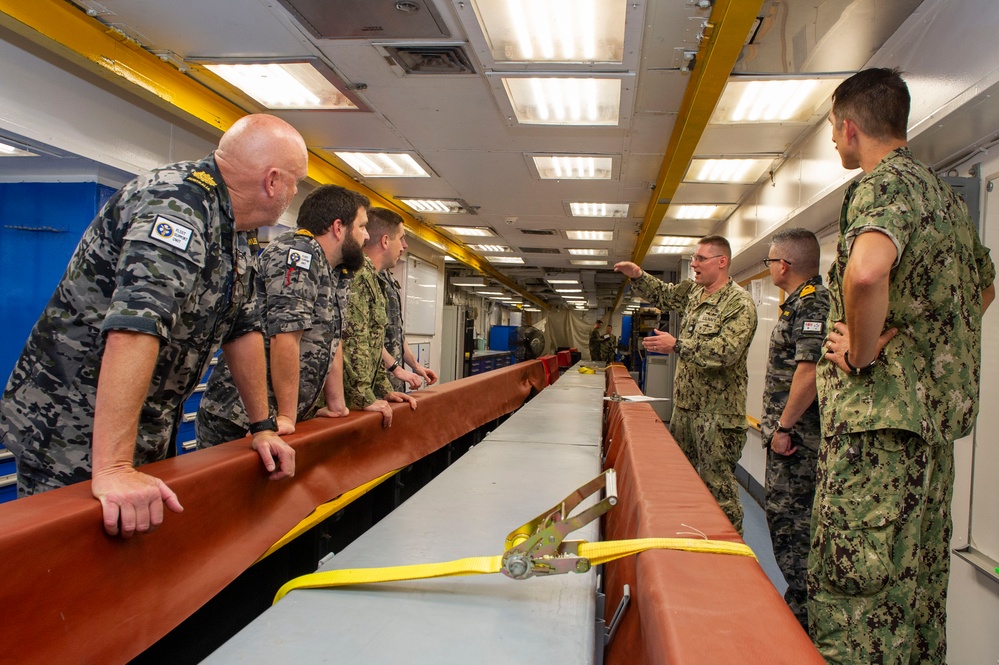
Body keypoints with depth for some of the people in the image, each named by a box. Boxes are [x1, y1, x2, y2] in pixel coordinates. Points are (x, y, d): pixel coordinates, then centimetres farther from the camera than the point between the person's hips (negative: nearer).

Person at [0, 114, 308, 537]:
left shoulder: (232, 226, 7)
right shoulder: (178, 204, -24)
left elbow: (242, 327, 12)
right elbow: (136, 324, -36)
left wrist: (262, 426, 12)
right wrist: (112, 470, -41)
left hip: (147, 435, 9)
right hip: (70, 436, -9)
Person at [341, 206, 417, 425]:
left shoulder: (372, 278, 18)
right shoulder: (358, 276, -15)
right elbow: (351, 341, -24)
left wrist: (385, 390, 18)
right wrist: (365, 398, -22)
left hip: (355, 400, 9)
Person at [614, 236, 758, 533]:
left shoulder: (740, 303, -15)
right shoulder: (692, 291, 11)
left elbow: (728, 350, -26)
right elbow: (663, 294, 28)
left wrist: (677, 346, -25)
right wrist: (638, 276, 11)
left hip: (717, 411, -9)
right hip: (685, 404, 9)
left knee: (717, 484, -3)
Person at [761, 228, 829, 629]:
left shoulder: (813, 302, -16)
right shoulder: (798, 302, 16)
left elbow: (810, 371, -26)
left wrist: (784, 426, -21)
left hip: (798, 435, -11)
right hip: (790, 434, 11)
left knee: (792, 520, -3)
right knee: (782, 513, 17)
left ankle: (804, 612, 10)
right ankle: (799, 600, 30)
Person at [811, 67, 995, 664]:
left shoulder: (883, 184, -12)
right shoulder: (946, 195, 18)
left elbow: (867, 269, -36)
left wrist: (860, 353, -21)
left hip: (882, 412, -10)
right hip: (939, 408, 10)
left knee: (855, 582, -6)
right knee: (919, 573, 18)